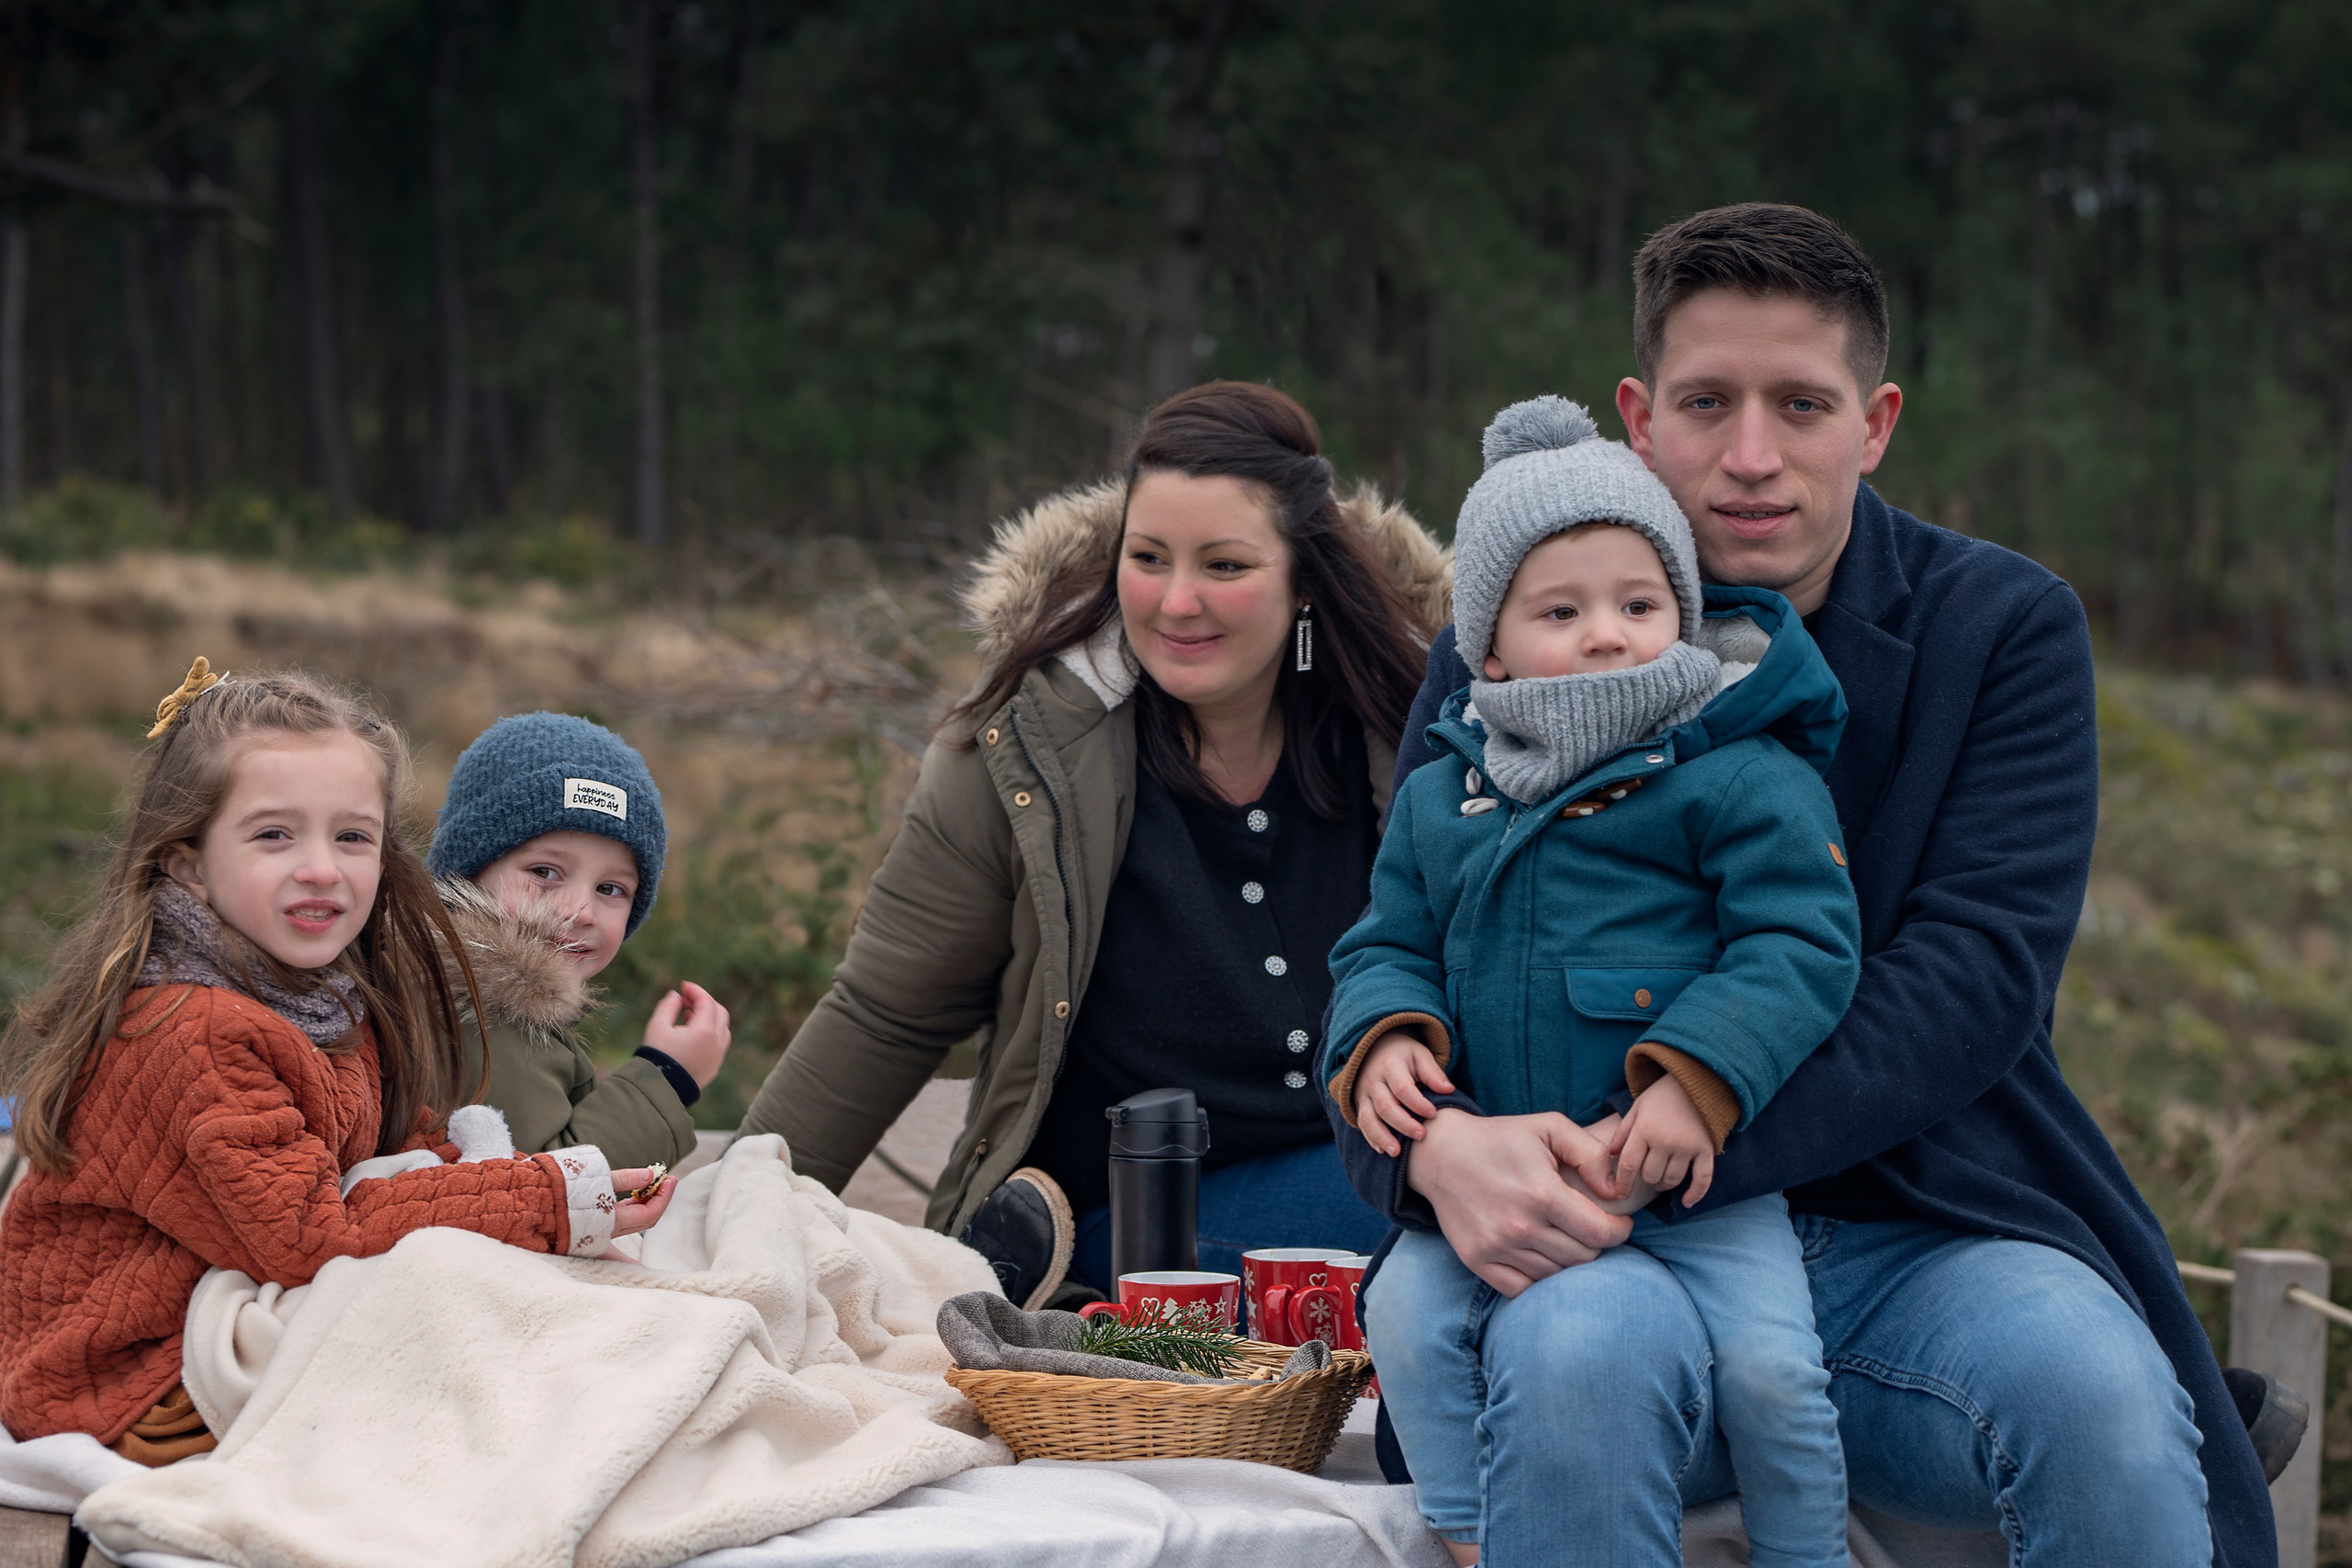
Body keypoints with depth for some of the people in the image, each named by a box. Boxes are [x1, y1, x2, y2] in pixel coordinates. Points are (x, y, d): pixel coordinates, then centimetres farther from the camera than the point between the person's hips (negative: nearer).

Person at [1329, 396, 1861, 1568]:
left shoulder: (1744, 775, -4)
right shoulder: (1438, 798, 11)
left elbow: (1799, 944, -11)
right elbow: (1388, 943, 17)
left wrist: (1696, 1085, -23)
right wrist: (1386, 1039, -6)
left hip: (1695, 1175, -4)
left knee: (1767, 1360, -16)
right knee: (1407, 1309, -11)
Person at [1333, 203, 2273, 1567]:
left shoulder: (2006, 628, 2)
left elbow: (1977, 971, -11)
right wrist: (1441, 1145, -26)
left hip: (1930, 1236, 0)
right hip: (1615, 1254, 0)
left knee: (2099, 1392, -32)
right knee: (1578, 1351, -35)